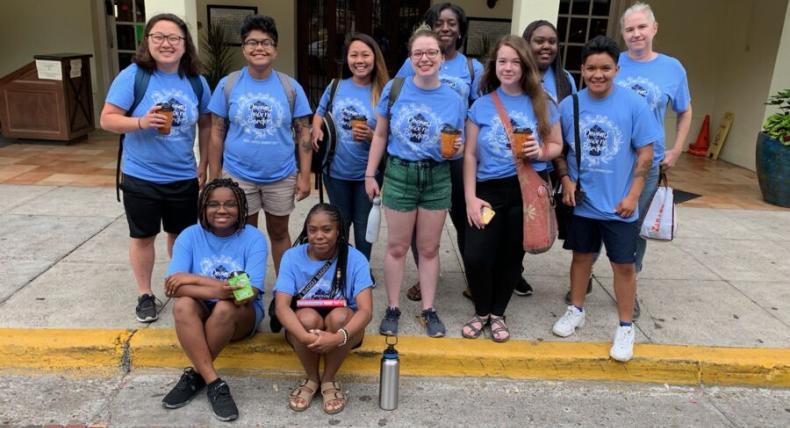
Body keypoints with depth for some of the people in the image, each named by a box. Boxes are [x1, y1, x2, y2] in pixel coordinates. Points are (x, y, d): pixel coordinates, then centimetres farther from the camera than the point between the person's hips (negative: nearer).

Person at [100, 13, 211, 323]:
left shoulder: (196, 81, -1)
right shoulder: (133, 76, -12)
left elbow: (206, 124, 8)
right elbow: (107, 119, -13)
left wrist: (204, 165, 6)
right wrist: (141, 122, -30)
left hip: (184, 177, 3)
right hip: (140, 176, -3)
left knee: (181, 234, 16)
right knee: (143, 237, 11)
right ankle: (145, 295, 28)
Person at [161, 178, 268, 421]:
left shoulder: (254, 238, -10)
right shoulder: (190, 236, -5)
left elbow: (249, 293, -20)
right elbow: (173, 287, -16)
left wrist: (194, 279, -21)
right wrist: (216, 290, -34)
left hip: (242, 317, -2)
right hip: (201, 314, 2)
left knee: (225, 308, -34)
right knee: (183, 304, -30)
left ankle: (195, 375, -15)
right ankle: (214, 383, -28)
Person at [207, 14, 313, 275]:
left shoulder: (290, 87, -2)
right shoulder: (227, 85, -2)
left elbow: (303, 133, 0)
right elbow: (216, 134, 1)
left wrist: (304, 175, -5)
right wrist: (214, 178, -1)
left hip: (281, 177, 0)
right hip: (238, 176, 0)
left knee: (279, 233, 14)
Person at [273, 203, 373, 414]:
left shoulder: (355, 259, -16)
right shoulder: (292, 257, -13)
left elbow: (366, 310, -25)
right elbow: (281, 306, -23)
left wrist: (339, 337, -44)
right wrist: (305, 336, -43)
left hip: (343, 327, 0)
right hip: (303, 327, 1)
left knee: (339, 316, -33)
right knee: (308, 317, -33)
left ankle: (329, 379, -7)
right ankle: (311, 378, -5)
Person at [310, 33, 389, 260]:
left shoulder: (383, 94, -9)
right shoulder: (336, 87, -1)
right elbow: (319, 115, 14)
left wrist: (372, 136, -24)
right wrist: (317, 131, -6)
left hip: (367, 173, -2)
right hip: (336, 170, 2)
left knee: (364, 226, 13)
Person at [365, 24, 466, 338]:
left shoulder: (454, 99, -2)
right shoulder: (394, 89, -4)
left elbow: (459, 147, 6)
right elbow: (380, 135, 3)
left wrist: (455, 149, -17)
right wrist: (370, 174, 2)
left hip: (437, 178, 1)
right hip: (400, 174, -1)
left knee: (429, 248, 11)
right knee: (397, 247, 8)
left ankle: (429, 310, 25)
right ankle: (392, 309, 22)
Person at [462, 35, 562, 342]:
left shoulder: (542, 104, 3)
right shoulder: (481, 106, 2)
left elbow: (557, 144, 9)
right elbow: (470, 154, 1)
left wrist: (542, 153, -15)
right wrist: (470, 196, -6)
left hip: (528, 188, 1)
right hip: (490, 189, 0)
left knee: (511, 255, 10)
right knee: (476, 256, -9)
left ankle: (497, 314, 31)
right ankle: (481, 312, 18)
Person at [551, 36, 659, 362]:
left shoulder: (633, 104, -10)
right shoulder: (568, 105, -3)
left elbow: (645, 153, -7)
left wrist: (633, 195, -11)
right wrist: (567, 182, -5)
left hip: (618, 204, -2)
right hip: (581, 201, 2)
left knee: (623, 263, 6)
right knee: (581, 255, 17)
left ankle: (625, 327, 22)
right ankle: (576, 310, 36)